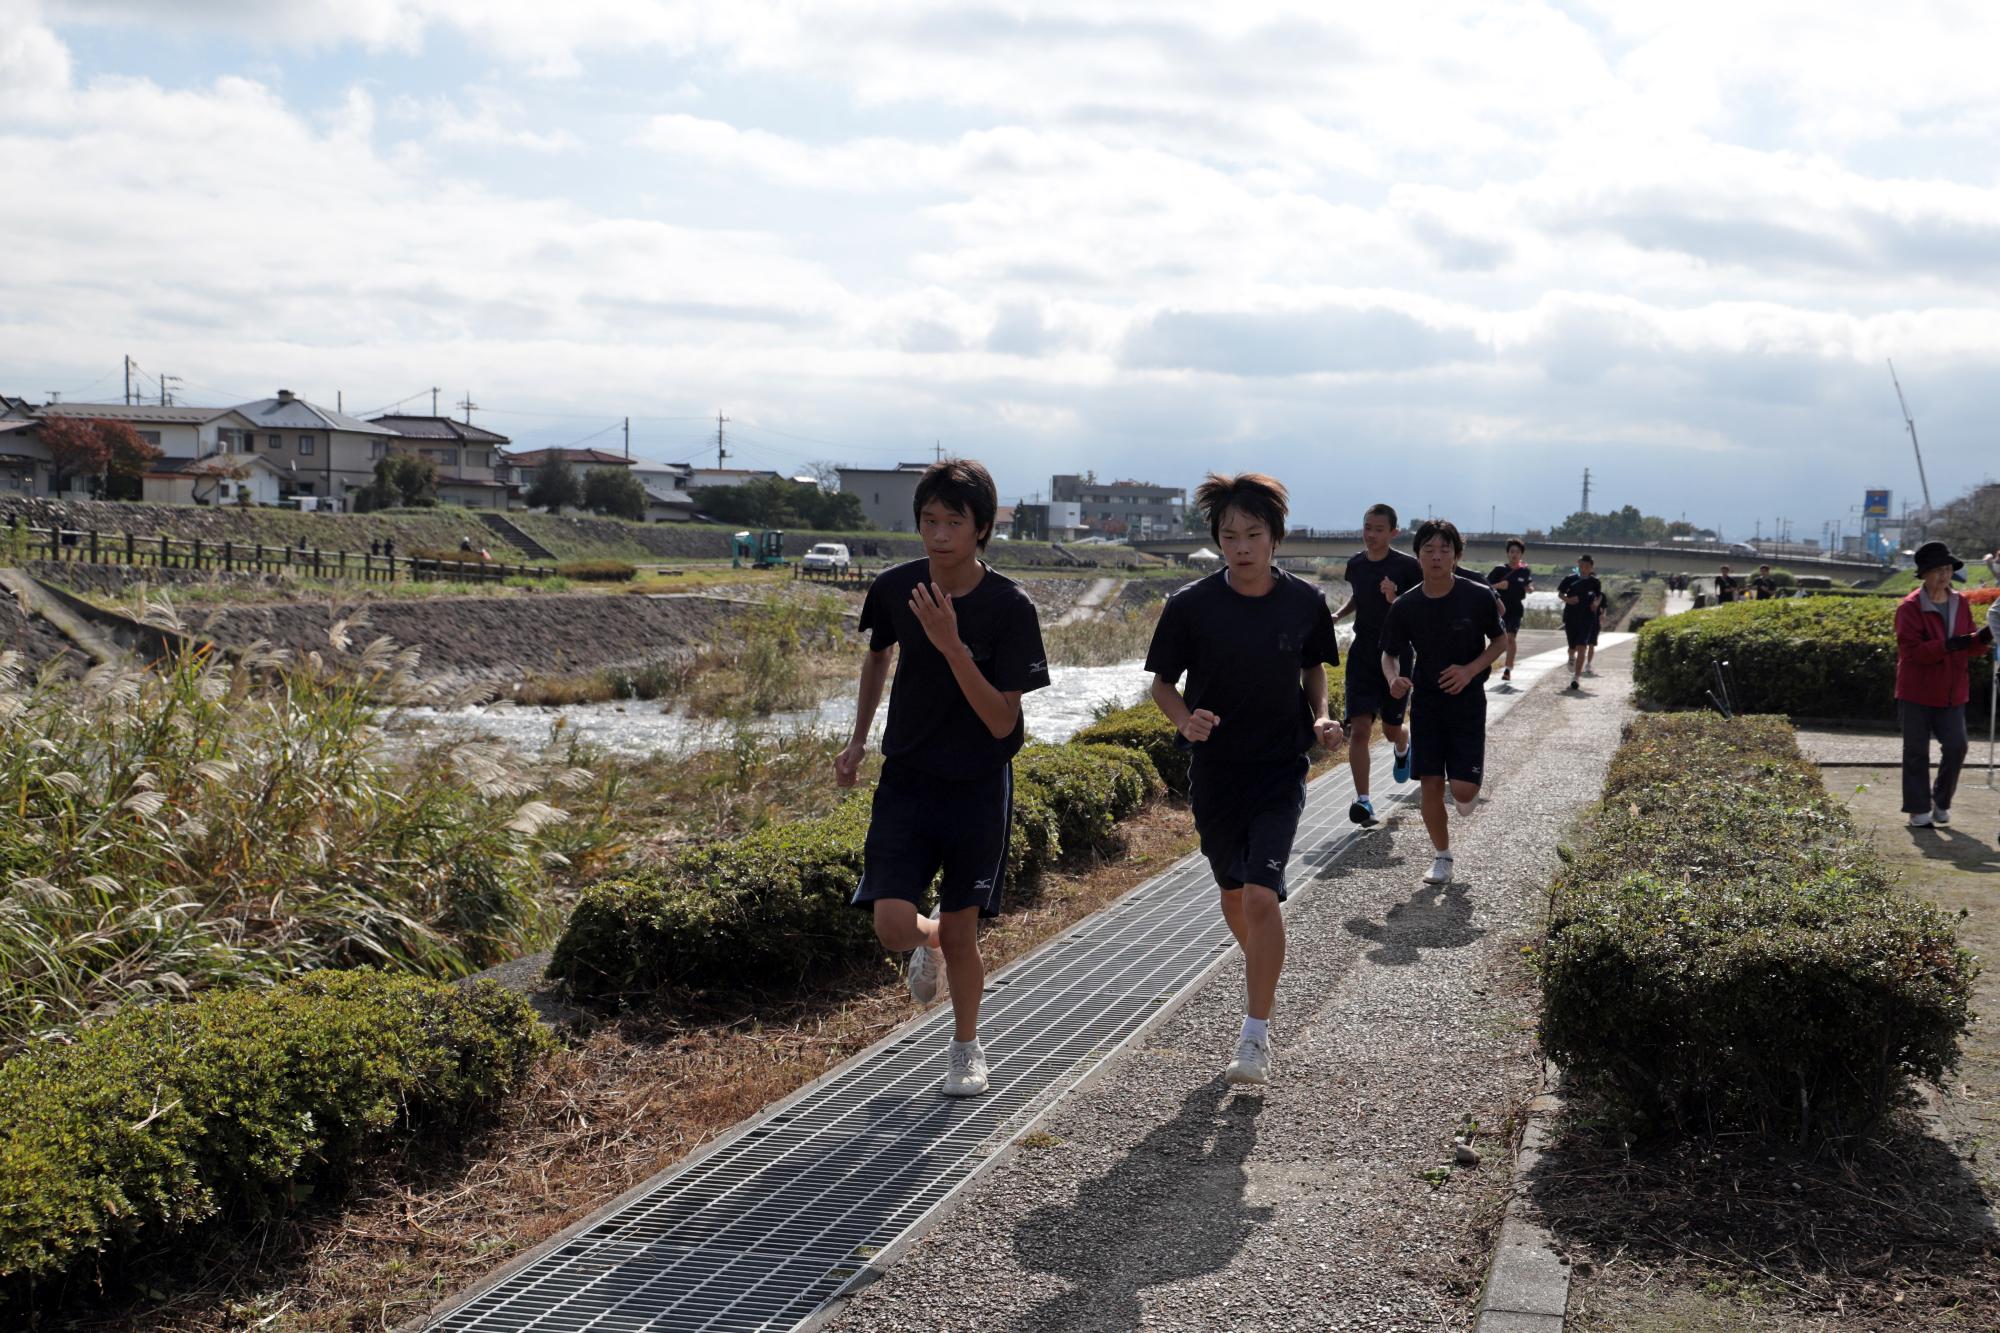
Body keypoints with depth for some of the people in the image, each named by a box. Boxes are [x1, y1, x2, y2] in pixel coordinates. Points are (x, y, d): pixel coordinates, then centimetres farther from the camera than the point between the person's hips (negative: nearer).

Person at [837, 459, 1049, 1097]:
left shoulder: (1010, 607, -16)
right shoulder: (894, 587, -6)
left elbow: (1002, 721, -20)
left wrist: (952, 645, -31)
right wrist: (857, 740, 16)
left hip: (978, 787, -2)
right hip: (906, 780, 2)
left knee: (961, 932, 6)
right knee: (893, 926, -12)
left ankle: (966, 1046, 34)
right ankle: (930, 940, 27)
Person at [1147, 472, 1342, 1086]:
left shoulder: (1305, 602, -6)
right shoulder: (1191, 605, -10)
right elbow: (1162, 682, 0)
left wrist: (1320, 716, -5)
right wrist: (1185, 720, -20)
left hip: (1281, 769, -1)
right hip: (1215, 769, 1)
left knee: (1262, 895, -15)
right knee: (1234, 894, 17)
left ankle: (1256, 1035, -4)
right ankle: (1259, 968, 49)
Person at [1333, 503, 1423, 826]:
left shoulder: (1407, 567, -10)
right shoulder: (1355, 564, 4)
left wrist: (1397, 600, -27)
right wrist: (1337, 615, 6)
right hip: (1362, 655, 3)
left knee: (1391, 729, 12)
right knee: (1359, 729, -11)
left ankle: (1403, 749, 50)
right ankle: (1363, 801, -9)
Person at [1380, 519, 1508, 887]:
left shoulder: (1478, 597, -11)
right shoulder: (1405, 605, -7)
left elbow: (1500, 641, 2)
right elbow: (1390, 654, 4)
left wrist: (1470, 670, -14)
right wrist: (1394, 679, -18)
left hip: (1467, 700, -2)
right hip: (1425, 701, 2)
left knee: (1463, 788, -10)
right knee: (1431, 784, 0)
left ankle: (1463, 795, 29)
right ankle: (1443, 858, 19)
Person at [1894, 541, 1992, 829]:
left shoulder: (1960, 604, 8)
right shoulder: (1910, 608, -10)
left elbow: (1971, 649, 10)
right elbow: (1912, 650, -19)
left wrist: (1981, 639, -13)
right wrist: (1948, 646, -31)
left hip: (1952, 694, 4)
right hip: (1917, 693, -4)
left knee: (1956, 746, -2)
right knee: (1917, 752, 3)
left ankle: (1941, 801, 19)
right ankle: (1918, 809, 13)